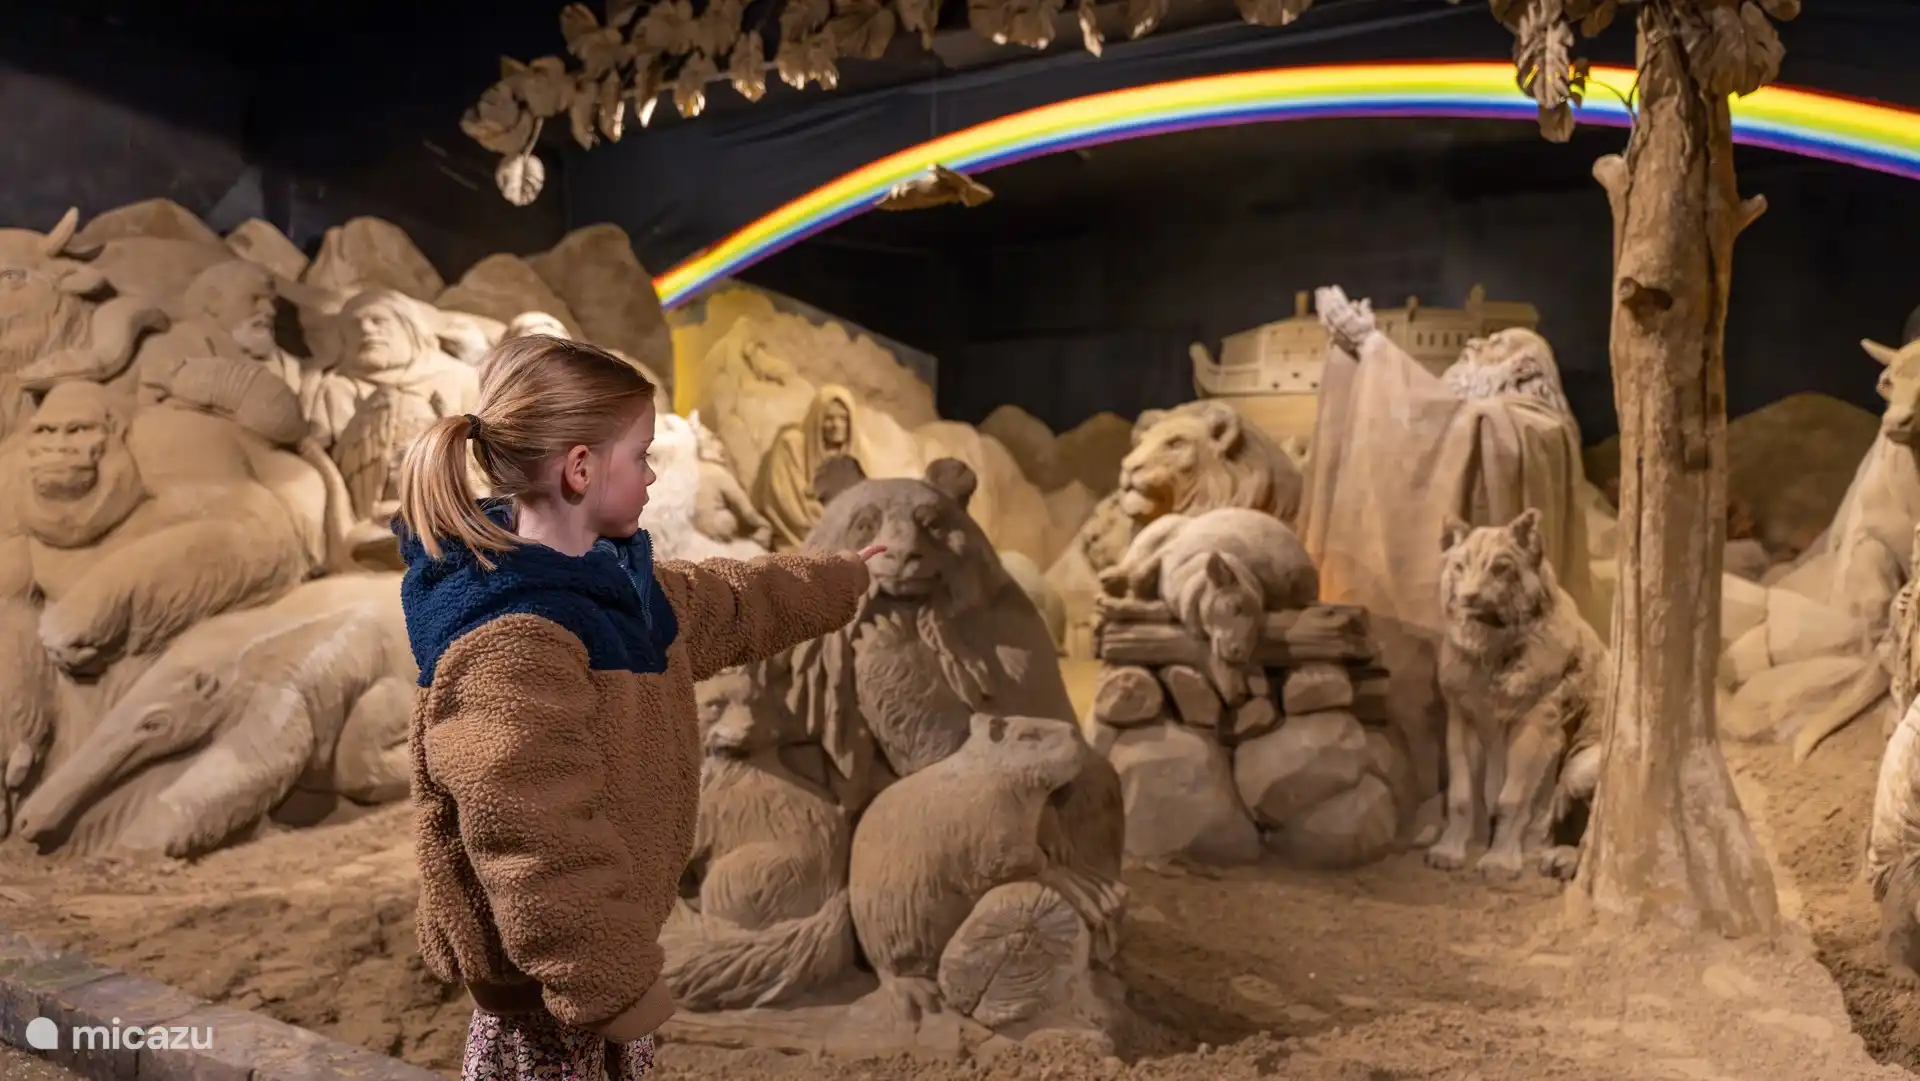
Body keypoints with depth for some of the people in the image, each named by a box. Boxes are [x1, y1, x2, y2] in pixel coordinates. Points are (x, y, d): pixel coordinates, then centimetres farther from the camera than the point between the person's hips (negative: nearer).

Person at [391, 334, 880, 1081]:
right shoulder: (511, 642, -30)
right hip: (546, 972, -10)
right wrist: (610, 981, -23)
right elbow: (533, 842, -30)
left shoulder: (608, 580, 3)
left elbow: (728, 606, 23)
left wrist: (839, 580, 34)